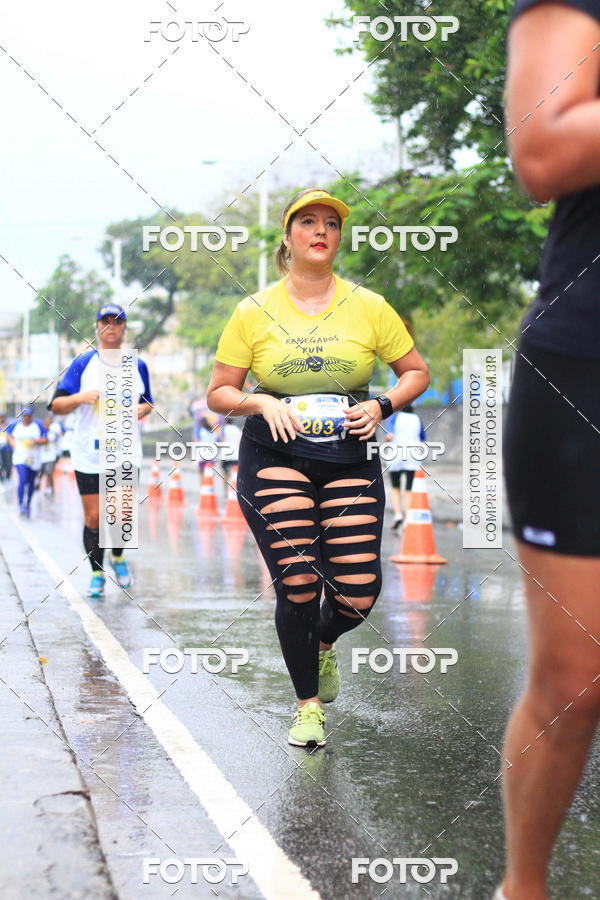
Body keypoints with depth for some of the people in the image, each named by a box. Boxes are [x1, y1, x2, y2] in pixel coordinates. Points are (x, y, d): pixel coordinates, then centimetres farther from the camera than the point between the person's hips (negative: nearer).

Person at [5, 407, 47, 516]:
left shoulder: (38, 425, -1)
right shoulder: (16, 425, 4)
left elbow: (45, 440, -1)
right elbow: (9, 435, 22)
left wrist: (35, 441, -17)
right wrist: (13, 444, 3)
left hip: (33, 458, 1)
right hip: (20, 457, -1)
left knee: (31, 483, 11)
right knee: (23, 480, -19)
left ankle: (28, 504, 31)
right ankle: (21, 505, -17)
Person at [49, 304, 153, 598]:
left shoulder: (137, 366, 8)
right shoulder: (83, 363, 0)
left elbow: (147, 403, 21)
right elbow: (56, 405, -3)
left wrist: (141, 409, -3)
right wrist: (81, 398, -22)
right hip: (88, 452, -1)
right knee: (93, 517, -1)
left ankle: (118, 557, 28)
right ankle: (97, 573, 16)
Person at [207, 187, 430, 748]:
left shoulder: (368, 307, 4)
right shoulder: (255, 312, 2)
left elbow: (416, 372, 12)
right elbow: (218, 393, 7)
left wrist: (382, 406, -6)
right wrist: (262, 403, -13)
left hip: (350, 459, 1)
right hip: (274, 458, -1)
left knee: (358, 591, -6)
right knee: (297, 586, -9)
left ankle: (324, 643, 33)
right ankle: (307, 705, 15)